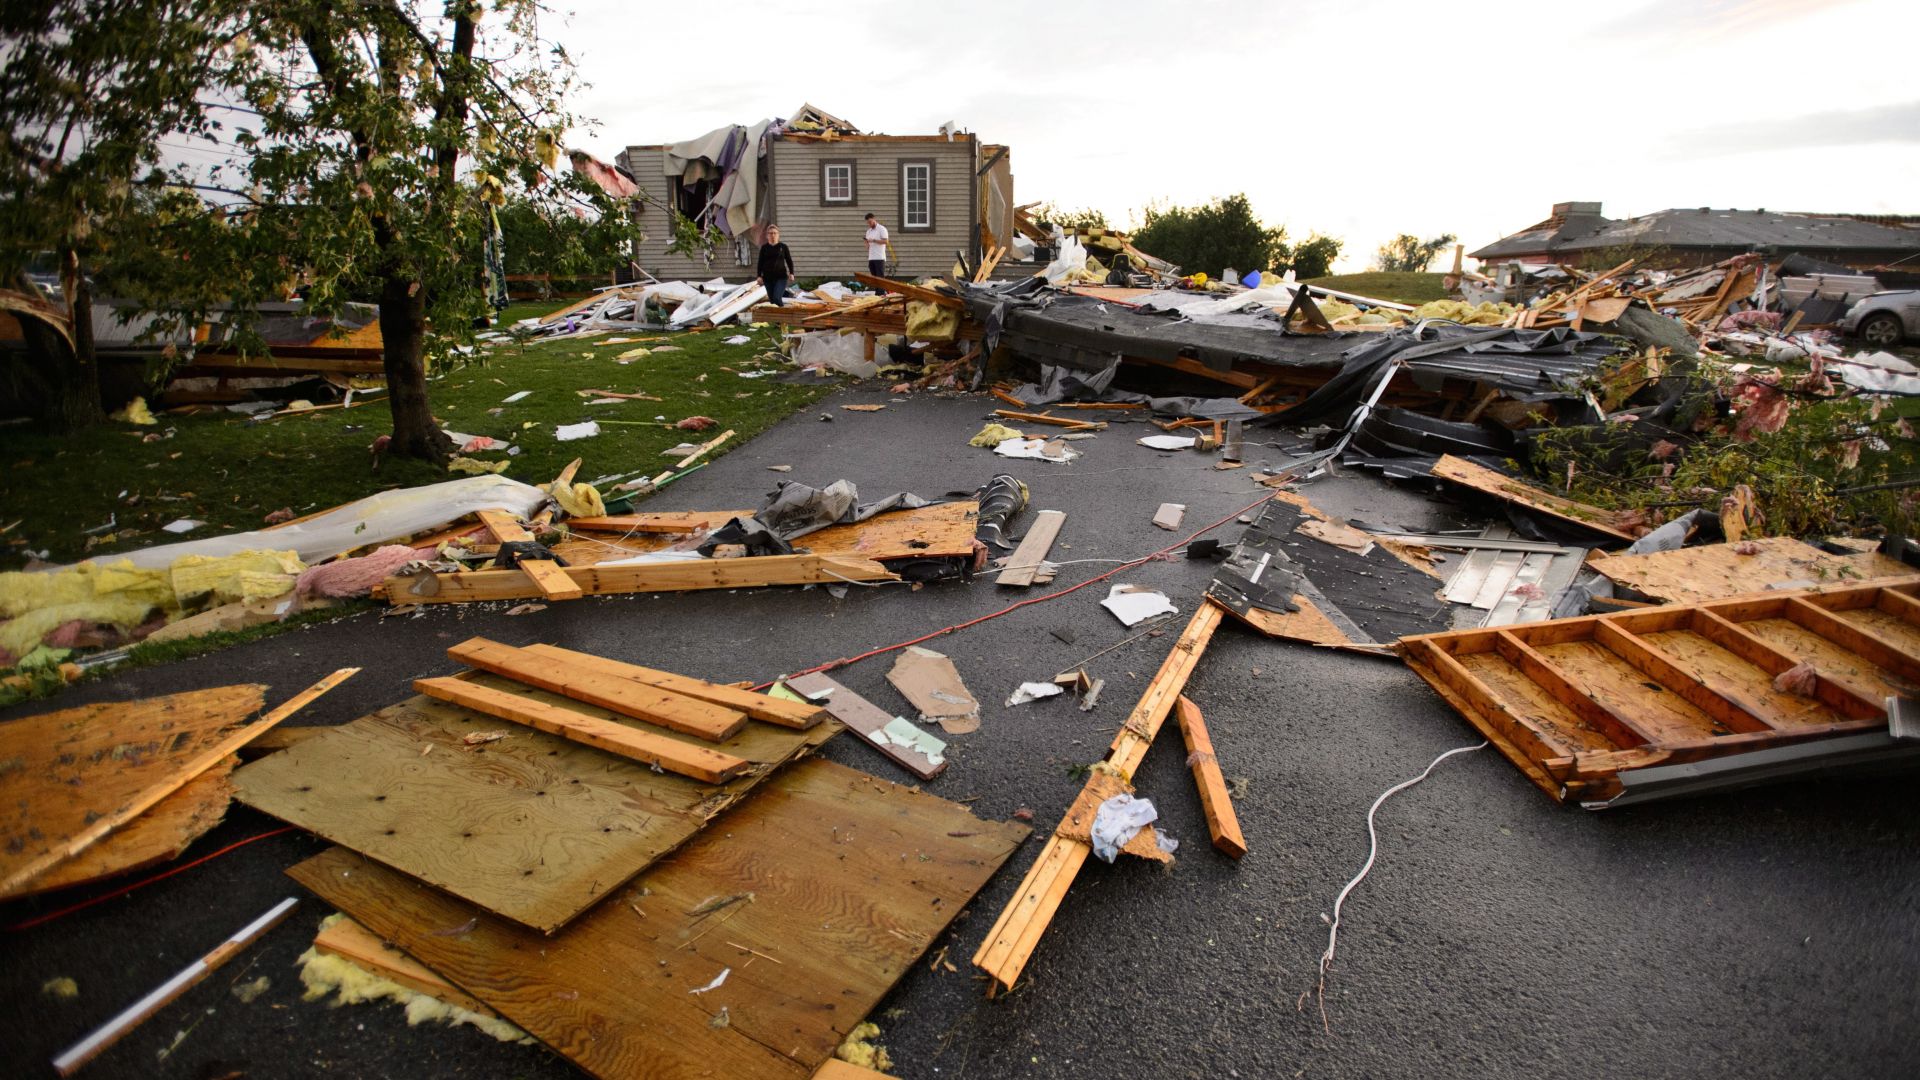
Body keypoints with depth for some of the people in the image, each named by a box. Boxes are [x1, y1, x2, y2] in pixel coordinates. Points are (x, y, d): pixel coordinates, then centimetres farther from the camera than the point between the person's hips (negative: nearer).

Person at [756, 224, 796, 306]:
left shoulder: (783, 247, 3)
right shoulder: (764, 248, 6)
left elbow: (789, 261, 7)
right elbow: (760, 262, 8)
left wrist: (791, 273, -5)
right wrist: (759, 276, -1)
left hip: (781, 277, -3)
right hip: (768, 278, 3)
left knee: (777, 298, -19)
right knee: (772, 299, 6)